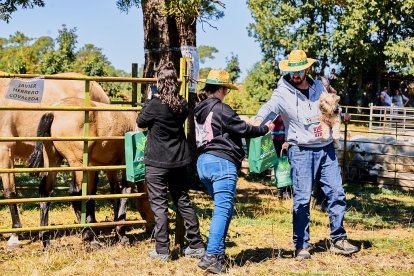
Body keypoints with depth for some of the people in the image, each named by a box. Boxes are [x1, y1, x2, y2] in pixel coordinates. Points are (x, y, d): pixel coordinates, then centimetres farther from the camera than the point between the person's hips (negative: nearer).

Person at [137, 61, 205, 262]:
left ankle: (162, 251, 4)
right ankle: (196, 245, 19)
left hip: (157, 162, -6)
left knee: (159, 205, 1)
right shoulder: (182, 105, 1)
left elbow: (140, 123, -2)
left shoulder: (155, 104, -16)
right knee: (183, 201, 14)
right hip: (179, 161, 6)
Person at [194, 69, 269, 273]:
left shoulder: (199, 110, 14)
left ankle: (218, 253, 18)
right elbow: (244, 129, -5)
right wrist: (265, 129, 10)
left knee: (223, 209, 18)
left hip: (202, 162, 9)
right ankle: (211, 256, -16)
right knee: (223, 210, -9)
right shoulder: (221, 109, -10)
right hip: (221, 162, -9)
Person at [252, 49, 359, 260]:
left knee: (336, 193, 3)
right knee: (302, 198, -5)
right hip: (301, 151, -4)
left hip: (326, 148, 5)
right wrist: (259, 121, -49)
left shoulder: (319, 87, 9)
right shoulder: (283, 93, -6)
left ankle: (338, 240, 15)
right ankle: (301, 246, 6)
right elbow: (269, 107, -28)